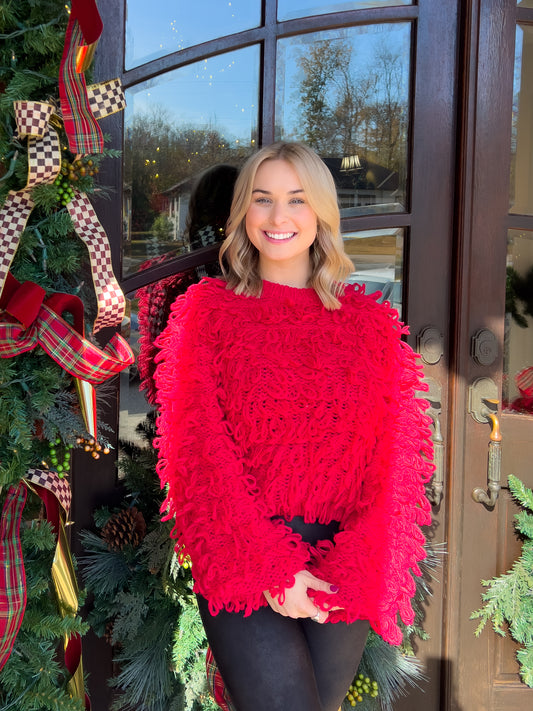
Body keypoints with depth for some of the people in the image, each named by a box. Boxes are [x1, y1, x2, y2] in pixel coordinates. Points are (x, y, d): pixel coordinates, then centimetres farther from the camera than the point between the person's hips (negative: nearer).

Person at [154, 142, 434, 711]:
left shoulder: (369, 320, 8)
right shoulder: (206, 309, 3)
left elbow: (393, 458, 3)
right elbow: (199, 451, -4)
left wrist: (352, 572, -11)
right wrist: (272, 569, -13)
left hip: (343, 568, 2)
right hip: (239, 558, -2)